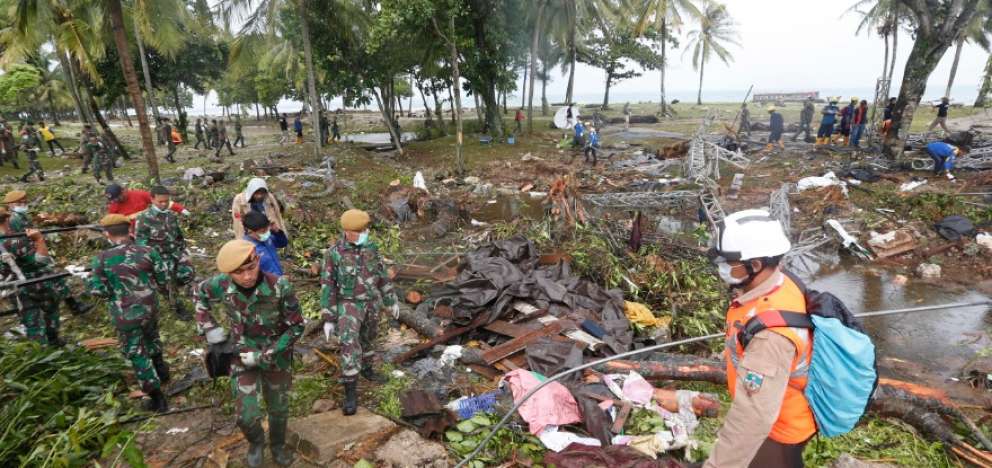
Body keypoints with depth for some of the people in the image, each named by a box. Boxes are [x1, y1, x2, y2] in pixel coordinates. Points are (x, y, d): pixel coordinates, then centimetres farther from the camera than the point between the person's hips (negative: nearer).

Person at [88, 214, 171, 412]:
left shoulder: (101, 259, -14)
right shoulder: (147, 251, -9)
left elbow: (96, 290, -11)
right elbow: (163, 278, -3)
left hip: (125, 315, -2)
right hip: (150, 308, 3)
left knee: (137, 354, 10)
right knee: (152, 341, 30)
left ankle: (157, 399, 14)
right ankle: (162, 373, 48)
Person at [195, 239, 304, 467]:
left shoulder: (280, 286, -29)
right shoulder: (222, 284, -20)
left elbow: (296, 327, -19)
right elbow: (200, 293, 6)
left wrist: (264, 355, -22)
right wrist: (207, 326, -4)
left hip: (276, 357, -1)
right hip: (242, 356, 1)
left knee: (279, 408, 17)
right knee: (247, 416, -1)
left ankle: (277, 445, 49)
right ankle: (256, 441, 35)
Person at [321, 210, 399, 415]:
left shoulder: (370, 247, -5)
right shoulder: (333, 253, -18)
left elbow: (382, 275, 5)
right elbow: (328, 287, -14)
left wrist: (392, 301, 11)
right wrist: (328, 319, -13)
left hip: (371, 303, 5)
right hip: (348, 305, -4)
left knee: (367, 338, 22)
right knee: (350, 346, -13)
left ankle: (366, 368, 48)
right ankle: (350, 394, -6)